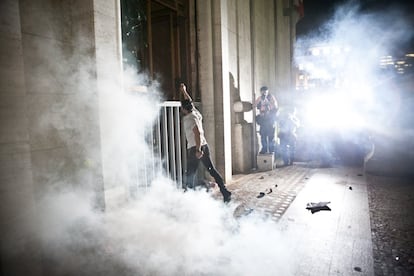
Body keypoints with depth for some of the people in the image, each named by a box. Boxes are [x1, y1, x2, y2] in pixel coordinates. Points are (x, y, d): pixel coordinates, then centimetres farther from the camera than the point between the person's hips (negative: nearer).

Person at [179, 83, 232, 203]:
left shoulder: (190, 118, -11)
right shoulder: (196, 113, 11)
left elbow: (198, 133, -24)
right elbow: (190, 102, 32)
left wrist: (198, 150, -29)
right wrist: (184, 91, 40)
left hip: (194, 148, -8)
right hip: (204, 146, 8)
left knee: (190, 175, 5)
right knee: (212, 170, 6)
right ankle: (225, 192, 1)